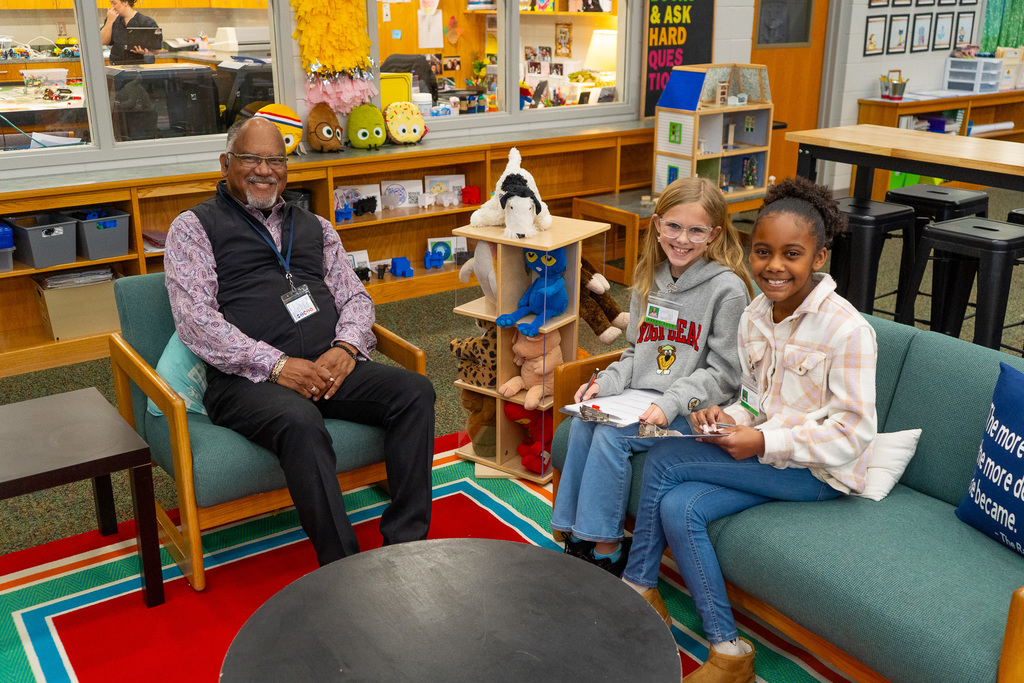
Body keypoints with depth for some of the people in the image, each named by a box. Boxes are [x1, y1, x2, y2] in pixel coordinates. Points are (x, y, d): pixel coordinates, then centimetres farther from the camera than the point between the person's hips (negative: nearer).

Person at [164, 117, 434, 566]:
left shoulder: (314, 227, 25)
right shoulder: (193, 227, 9)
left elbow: (355, 296, 20)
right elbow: (195, 319, -5)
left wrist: (346, 347, -5)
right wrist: (276, 364, -16)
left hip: (328, 367, 5)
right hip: (246, 378, -5)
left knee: (414, 391, -19)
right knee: (300, 421, -37)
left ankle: (404, 546, -18)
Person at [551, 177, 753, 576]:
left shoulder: (728, 289, -11)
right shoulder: (649, 280, 10)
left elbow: (723, 374, -12)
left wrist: (671, 403, -24)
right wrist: (606, 382, -1)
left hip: (692, 414, -6)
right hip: (639, 401, 6)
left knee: (611, 435, -24)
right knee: (582, 422, -17)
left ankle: (607, 550, -10)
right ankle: (576, 538, -7)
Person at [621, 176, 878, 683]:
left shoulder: (846, 329, -20)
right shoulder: (753, 316, 4)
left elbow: (852, 433, -19)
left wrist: (763, 441, -24)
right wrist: (729, 418, -7)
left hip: (821, 471, -7)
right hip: (765, 456, 7)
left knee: (664, 459, -18)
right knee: (679, 508, -17)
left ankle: (637, 584, 1)